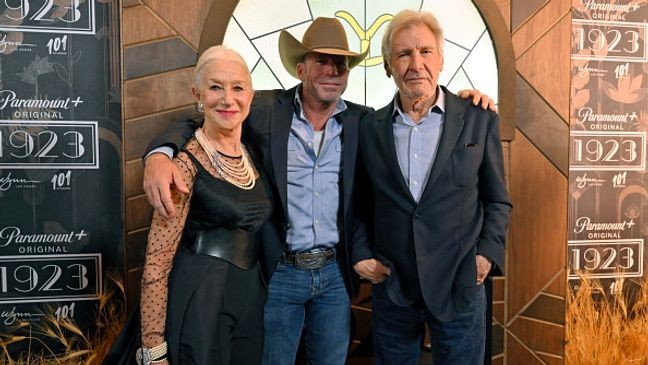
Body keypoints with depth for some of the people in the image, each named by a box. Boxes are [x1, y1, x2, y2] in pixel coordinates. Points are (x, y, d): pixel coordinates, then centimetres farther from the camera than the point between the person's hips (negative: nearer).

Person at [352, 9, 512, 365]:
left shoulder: (479, 121, -2)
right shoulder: (369, 127, 2)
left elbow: (497, 201, 5)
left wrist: (488, 253, -8)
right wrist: (360, 252, -2)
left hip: (459, 287, -1)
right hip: (390, 287, 2)